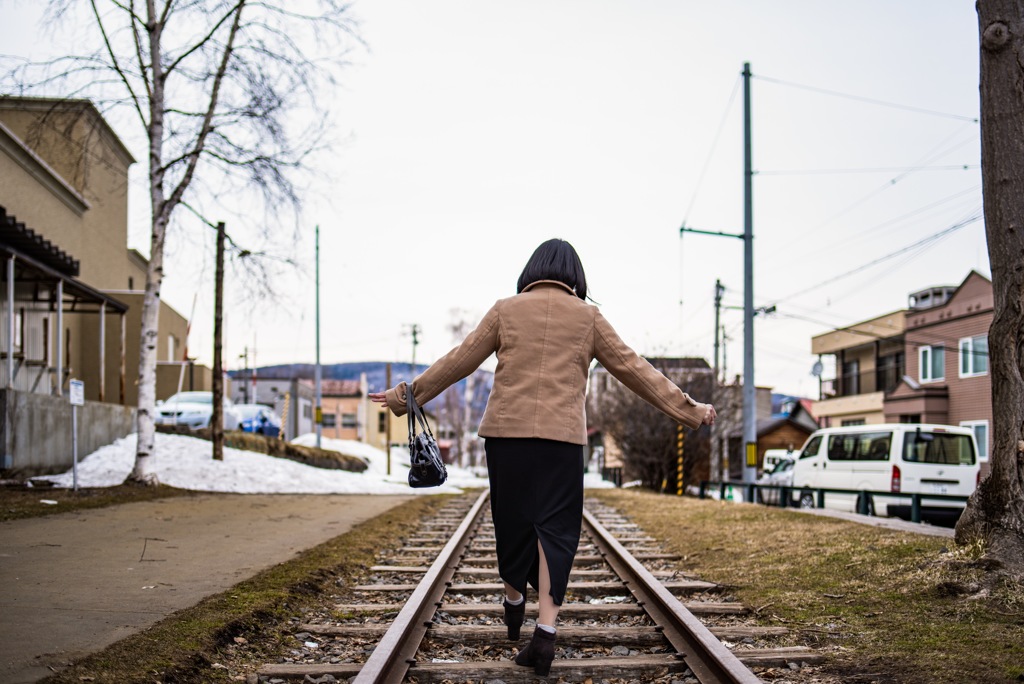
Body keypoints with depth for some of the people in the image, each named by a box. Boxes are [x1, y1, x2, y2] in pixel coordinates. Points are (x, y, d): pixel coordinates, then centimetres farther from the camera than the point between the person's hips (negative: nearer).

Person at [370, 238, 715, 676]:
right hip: (562, 437, -1)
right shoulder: (587, 317, 6)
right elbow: (632, 368, 7)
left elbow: (459, 361, 9)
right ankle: (545, 630, -9)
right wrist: (687, 410, 13)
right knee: (555, 528, 1)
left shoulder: (506, 310, 7)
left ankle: (514, 600, 35)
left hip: (506, 431, 1)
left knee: (512, 520, 15)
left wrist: (409, 394, 19)